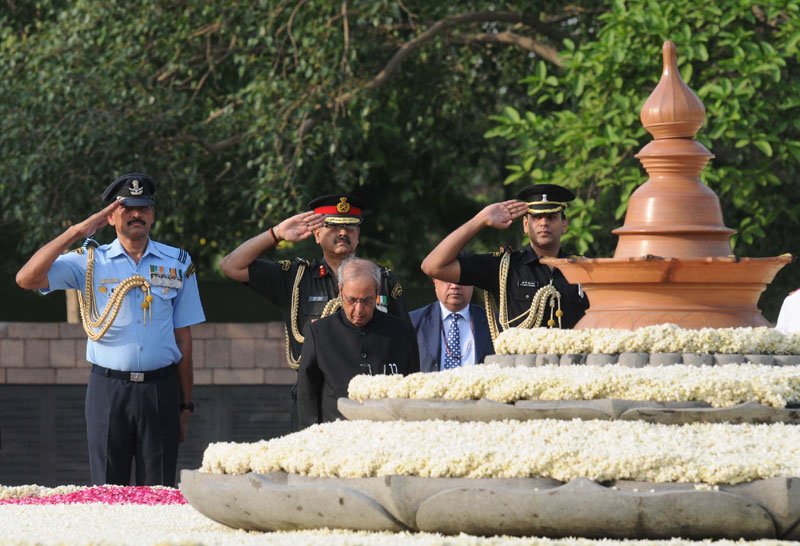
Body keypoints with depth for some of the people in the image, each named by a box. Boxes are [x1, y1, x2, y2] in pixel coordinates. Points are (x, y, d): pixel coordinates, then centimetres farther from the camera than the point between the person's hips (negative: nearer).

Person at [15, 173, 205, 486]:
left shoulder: (177, 264, 9)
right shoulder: (91, 261, 5)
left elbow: (183, 338, 9)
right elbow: (27, 279, -7)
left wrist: (185, 405, 7)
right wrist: (76, 233, -8)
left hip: (160, 388, 1)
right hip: (108, 388, -1)